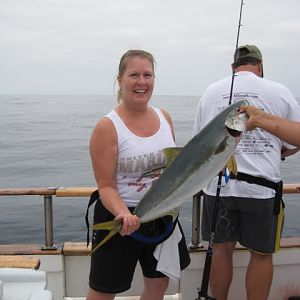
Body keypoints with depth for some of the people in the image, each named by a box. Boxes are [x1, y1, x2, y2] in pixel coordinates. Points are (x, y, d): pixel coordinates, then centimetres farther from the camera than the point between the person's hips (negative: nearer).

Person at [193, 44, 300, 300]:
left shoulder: (211, 92, 6)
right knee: (262, 254, 13)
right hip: (262, 186, -2)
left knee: (221, 249, 16)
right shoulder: (279, 92, -2)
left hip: (218, 184, 3)